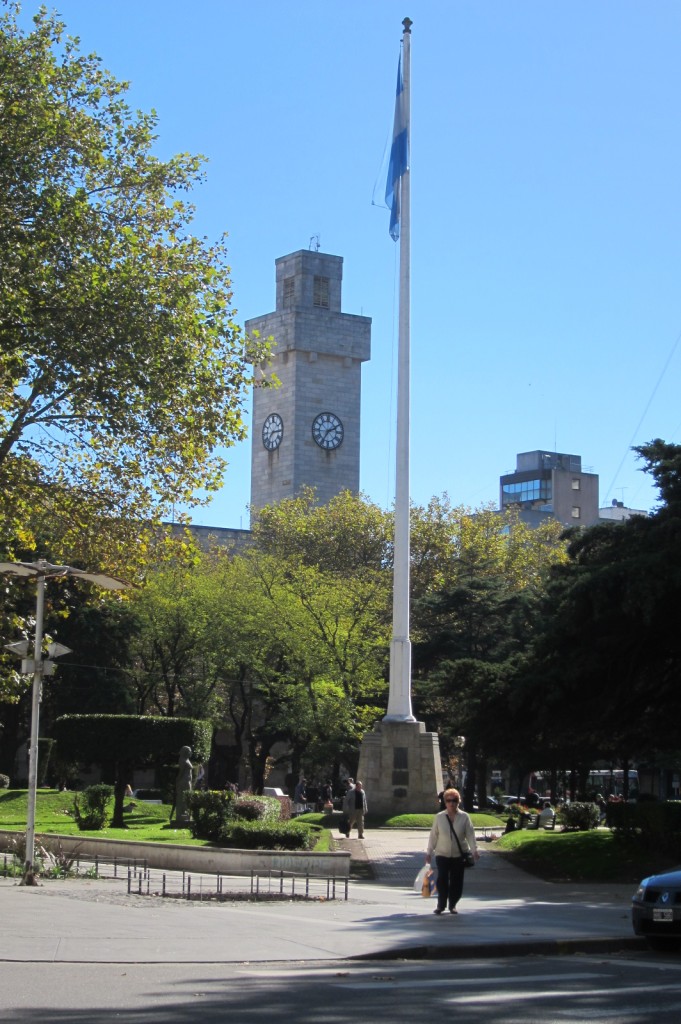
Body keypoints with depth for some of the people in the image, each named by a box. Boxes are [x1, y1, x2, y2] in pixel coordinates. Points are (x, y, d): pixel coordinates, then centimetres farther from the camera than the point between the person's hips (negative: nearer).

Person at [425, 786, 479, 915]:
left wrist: (474, 850, -14)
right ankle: (441, 905, 7)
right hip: (442, 854, 0)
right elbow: (433, 835, 5)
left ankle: (452, 905, 18)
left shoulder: (464, 817, -1)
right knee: (442, 880, -4)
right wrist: (429, 852, 5)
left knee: (457, 881, 4)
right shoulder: (439, 817, 2)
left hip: (459, 855, 0)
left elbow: (470, 834, -3)